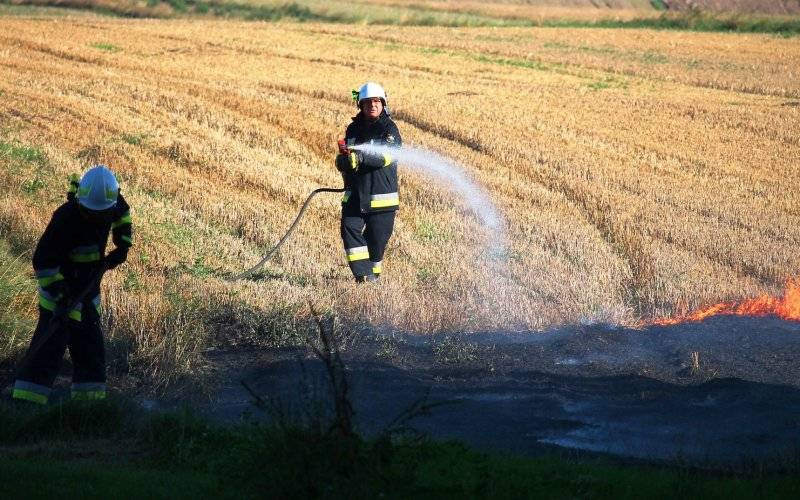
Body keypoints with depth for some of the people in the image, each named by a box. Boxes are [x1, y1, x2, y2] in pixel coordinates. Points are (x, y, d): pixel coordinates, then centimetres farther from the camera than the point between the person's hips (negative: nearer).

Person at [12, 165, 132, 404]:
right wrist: (60, 296, -32)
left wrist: (123, 243, 5)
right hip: (62, 290, -7)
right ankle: (24, 404, -17)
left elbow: (122, 213, 20)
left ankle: (89, 400, 22)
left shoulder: (112, 203, -8)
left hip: (87, 293, 7)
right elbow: (43, 261, -26)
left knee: (91, 348, 12)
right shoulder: (66, 218, -29)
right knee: (49, 346, -14)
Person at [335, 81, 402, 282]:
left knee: (377, 239, 1)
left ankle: (373, 274, 21)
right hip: (355, 193, 4)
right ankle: (363, 273, -14)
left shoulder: (389, 129, -5)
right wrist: (344, 160, -11)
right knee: (349, 228, -13)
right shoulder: (354, 129, 12)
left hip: (381, 195, -4)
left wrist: (358, 156, -35)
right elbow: (342, 162, 15)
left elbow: (386, 156, -21)